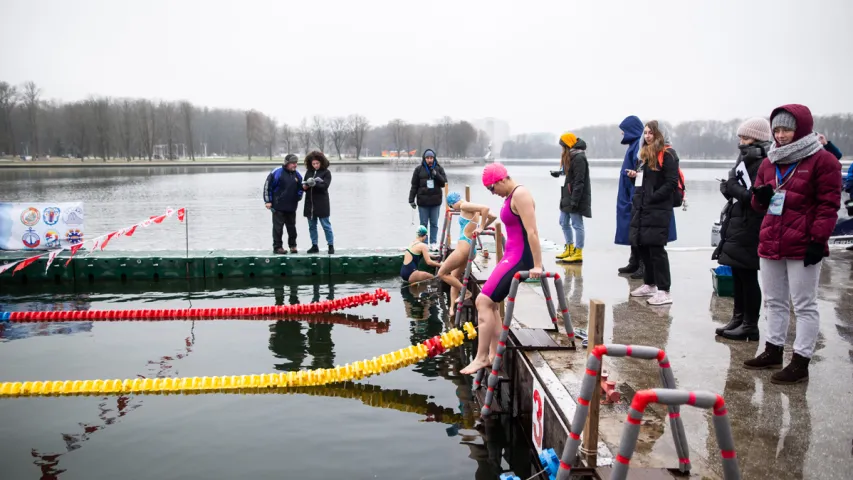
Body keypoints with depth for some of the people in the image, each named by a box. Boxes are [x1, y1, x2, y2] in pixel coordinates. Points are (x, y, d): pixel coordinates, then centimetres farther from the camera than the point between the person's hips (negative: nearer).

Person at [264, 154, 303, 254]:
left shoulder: (297, 175, 7)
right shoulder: (277, 173, -10)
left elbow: (300, 187, 22)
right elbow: (267, 186, -7)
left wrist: (298, 198, 8)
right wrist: (268, 201, -8)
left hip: (291, 207, 5)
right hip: (278, 206, -5)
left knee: (292, 227, 12)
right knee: (278, 227, 1)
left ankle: (293, 245, 23)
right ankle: (277, 247, 8)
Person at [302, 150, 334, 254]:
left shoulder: (326, 172, -3)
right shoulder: (308, 172, 9)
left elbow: (325, 186, -14)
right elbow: (304, 185, 11)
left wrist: (314, 183, -28)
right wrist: (304, 186, -13)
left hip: (322, 204, -5)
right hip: (310, 203, 5)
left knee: (326, 225, 0)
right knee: (312, 226, 10)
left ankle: (331, 246, 7)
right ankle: (314, 246, 19)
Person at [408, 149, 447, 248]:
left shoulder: (439, 168, 6)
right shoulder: (419, 169, 2)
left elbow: (444, 183, 2)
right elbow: (414, 186, 4)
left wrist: (436, 174, -13)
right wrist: (411, 200, 0)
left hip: (436, 201, 1)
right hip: (422, 202, -1)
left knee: (434, 224, 6)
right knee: (423, 224, 4)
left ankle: (433, 243, 14)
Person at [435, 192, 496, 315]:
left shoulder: (465, 206, -9)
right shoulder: (473, 209, 17)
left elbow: (485, 208, -24)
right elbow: (493, 216, 18)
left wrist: (481, 228, -17)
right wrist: (483, 227, 17)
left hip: (464, 246, -10)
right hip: (467, 247, 10)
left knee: (441, 273, -2)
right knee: (454, 278, 15)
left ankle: (465, 292, 4)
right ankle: (452, 309, 14)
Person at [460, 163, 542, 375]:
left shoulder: (520, 195, -15)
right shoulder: (510, 196, 15)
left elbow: (532, 231, -21)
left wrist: (537, 265, -23)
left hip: (520, 257, -10)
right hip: (512, 255, 10)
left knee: (483, 301, -12)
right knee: (490, 303, 10)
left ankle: (481, 357, -5)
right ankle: (493, 355, 13)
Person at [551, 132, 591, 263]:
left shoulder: (579, 158, -17)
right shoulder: (570, 156, 14)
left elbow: (579, 182, -21)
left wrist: (574, 200, -23)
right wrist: (559, 173, 13)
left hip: (576, 197, -10)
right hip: (567, 196, 10)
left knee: (577, 225, -4)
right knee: (564, 222, 16)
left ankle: (578, 254, 3)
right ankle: (570, 249, 27)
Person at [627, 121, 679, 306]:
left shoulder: (667, 154, -7)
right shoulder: (645, 154, 18)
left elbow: (671, 182, -14)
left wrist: (652, 197, -17)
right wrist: (635, 176, 4)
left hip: (658, 209, -8)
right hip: (641, 208, 8)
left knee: (656, 248, -9)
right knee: (642, 247, 11)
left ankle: (664, 291, -4)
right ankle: (649, 284, 24)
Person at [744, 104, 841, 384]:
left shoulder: (822, 161, -8)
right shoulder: (769, 162, 13)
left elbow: (829, 205, -11)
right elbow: (759, 202, 21)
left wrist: (818, 240, -17)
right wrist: (761, 196, -3)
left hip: (802, 247, -7)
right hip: (770, 244, 7)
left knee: (804, 305, 1)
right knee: (774, 302, 16)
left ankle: (800, 363, 7)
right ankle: (773, 351, 29)